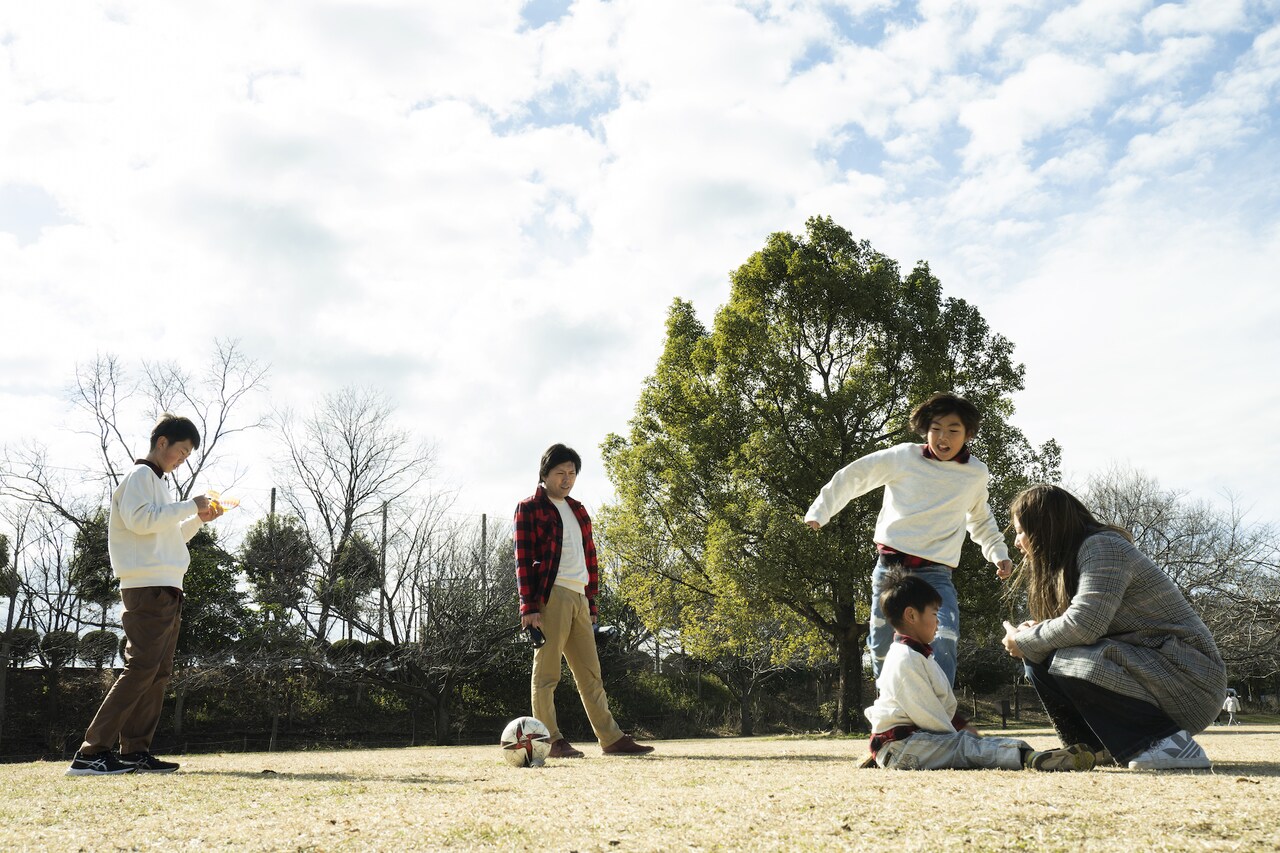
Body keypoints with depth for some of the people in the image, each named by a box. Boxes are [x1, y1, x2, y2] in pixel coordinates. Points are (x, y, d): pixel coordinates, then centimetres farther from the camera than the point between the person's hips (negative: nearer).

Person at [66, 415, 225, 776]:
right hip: (147, 587, -10)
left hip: (167, 590, 10)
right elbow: (139, 520, -19)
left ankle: (134, 752, 8)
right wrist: (189, 506, -13)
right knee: (141, 669, -15)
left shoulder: (157, 483, 25)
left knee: (158, 673, 7)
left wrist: (198, 520, 16)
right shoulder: (140, 475, -3)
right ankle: (91, 752, -15)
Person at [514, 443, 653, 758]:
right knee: (547, 672, -4)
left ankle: (612, 739, 11)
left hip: (579, 599, 7)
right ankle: (551, 741, 0)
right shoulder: (530, 509, 0)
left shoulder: (578, 511, 22)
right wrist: (529, 607, -14)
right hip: (550, 596, -7)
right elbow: (523, 559, -7)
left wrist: (592, 603, 17)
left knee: (591, 673, 8)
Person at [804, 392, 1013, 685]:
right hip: (891, 566, 0)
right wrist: (820, 511, 4)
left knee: (944, 642, -23)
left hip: (936, 572, 0)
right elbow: (854, 476, 5)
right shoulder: (904, 457, -2)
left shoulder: (977, 474, 7)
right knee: (882, 649, 6)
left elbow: (981, 520, 27)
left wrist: (998, 553, 16)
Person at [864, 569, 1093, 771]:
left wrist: (964, 728, 13)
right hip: (900, 747, -11)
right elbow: (926, 714, -18)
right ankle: (1029, 758, -44)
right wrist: (958, 738, -10)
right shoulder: (905, 659, -15)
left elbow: (940, 706, 24)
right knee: (967, 746, -26)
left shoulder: (918, 655, 22)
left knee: (971, 738, -5)